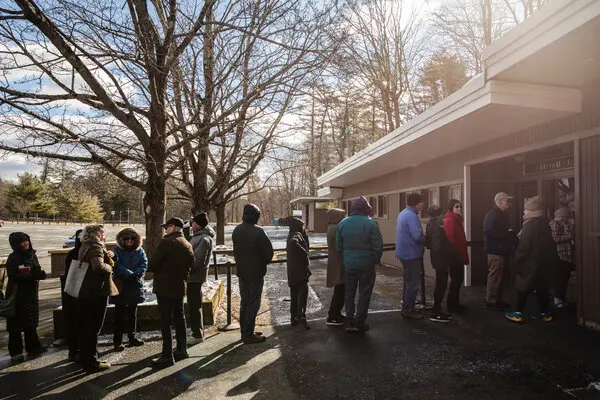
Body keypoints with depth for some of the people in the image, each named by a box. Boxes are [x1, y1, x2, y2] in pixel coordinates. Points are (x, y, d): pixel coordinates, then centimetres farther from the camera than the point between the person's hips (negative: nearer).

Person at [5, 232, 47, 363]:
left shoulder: (32, 255, 7)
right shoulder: (13, 258, -11)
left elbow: (37, 270, 13)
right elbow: (13, 276, -18)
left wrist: (40, 273, -9)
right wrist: (32, 275, -27)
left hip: (31, 293, 6)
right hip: (17, 295, -6)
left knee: (31, 323, 15)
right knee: (17, 324, 2)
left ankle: (33, 347, 27)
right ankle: (15, 353, 12)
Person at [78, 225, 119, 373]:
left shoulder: (86, 246, 14)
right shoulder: (96, 247, -16)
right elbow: (98, 266, -32)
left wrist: (107, 256, 0)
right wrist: (109, 267, -12)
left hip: (85, 293, 9)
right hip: (97, 293, -9)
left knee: (86, 327, 18)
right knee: (94, 329, 0)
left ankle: (84, 358, 31)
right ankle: (91, 363, 9)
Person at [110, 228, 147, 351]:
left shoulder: (140, 251, 6)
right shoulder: (118, 250, -4)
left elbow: (144, 264, -2)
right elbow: (117, 266, -14)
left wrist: (136, 274, -20)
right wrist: (130, 274, -23)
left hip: (135, 286, 4)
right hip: (121, 286, -4)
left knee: (133, 313, 15)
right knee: (120, 314, 0)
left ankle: (132, 337, 28)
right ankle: (117, 341, 7)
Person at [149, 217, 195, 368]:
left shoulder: (167, 242, -15)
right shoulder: (188, 245, 10)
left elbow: (152, 264, -15)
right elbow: (189, 266, 13)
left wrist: (156, 270, 5)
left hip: (164, 287, -8)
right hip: (180, 287, 8)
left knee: (166, 321, -3)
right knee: (179, 317, 17)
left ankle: (167, 356, 1)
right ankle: (182, 350, 26)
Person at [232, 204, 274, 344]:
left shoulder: (237, 231, 4)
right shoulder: (257, 231, -18)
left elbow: (236, 251, 9)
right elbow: (268, 251, -16)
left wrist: (241, 263, 13)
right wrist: (264, 262, 3)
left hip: (241, 271, 7)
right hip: (256, 272, -7)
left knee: (244, 302, 17)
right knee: (253, 303, 1)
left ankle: (244, 332, 25)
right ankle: (249, 334, 4)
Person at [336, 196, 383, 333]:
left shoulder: (342, 223, -1)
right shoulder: (371, 224, -13)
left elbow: (338, 246, 2)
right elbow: (378, 246, -12)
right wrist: (375, 260, 5)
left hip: (348, 264, 3)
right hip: (366, 265, -3)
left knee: (349, 292, 14)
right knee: (364, 293, 9)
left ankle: (350, 321, 17)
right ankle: (360, 322, 13)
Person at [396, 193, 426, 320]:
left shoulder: (403, 213, 12)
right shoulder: (411, 216, -19)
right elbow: (418, 236, -26)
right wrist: (427, 239, -7)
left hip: (404, 253, 10)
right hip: (411, 254, -10)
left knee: (408, 281, 18)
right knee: (413, 283, -1)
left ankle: (406, 308, 27)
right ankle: (408, 311, 5)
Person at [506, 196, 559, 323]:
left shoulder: (530, 225, -17)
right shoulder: (544, 223, 8)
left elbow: (523, 247, -19)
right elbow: (549, 244, 14)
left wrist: (518, 259, -7)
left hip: (531, 263, -8)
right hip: (545, 262, 8)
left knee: (523, 287, 1)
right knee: (541, 286, 14)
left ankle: (518, 313, 6)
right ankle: (544, 313, 19)